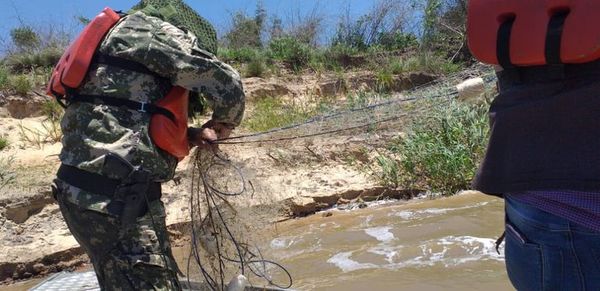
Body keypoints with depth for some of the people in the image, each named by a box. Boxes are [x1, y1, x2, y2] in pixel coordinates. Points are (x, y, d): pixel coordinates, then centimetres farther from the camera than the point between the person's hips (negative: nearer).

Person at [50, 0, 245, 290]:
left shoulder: (128, 34, 21)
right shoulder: (149, 28, -7)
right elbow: (224, 81, -14)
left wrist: (192, 135, 8)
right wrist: (225, 122, 6)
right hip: (113, 198, -10)